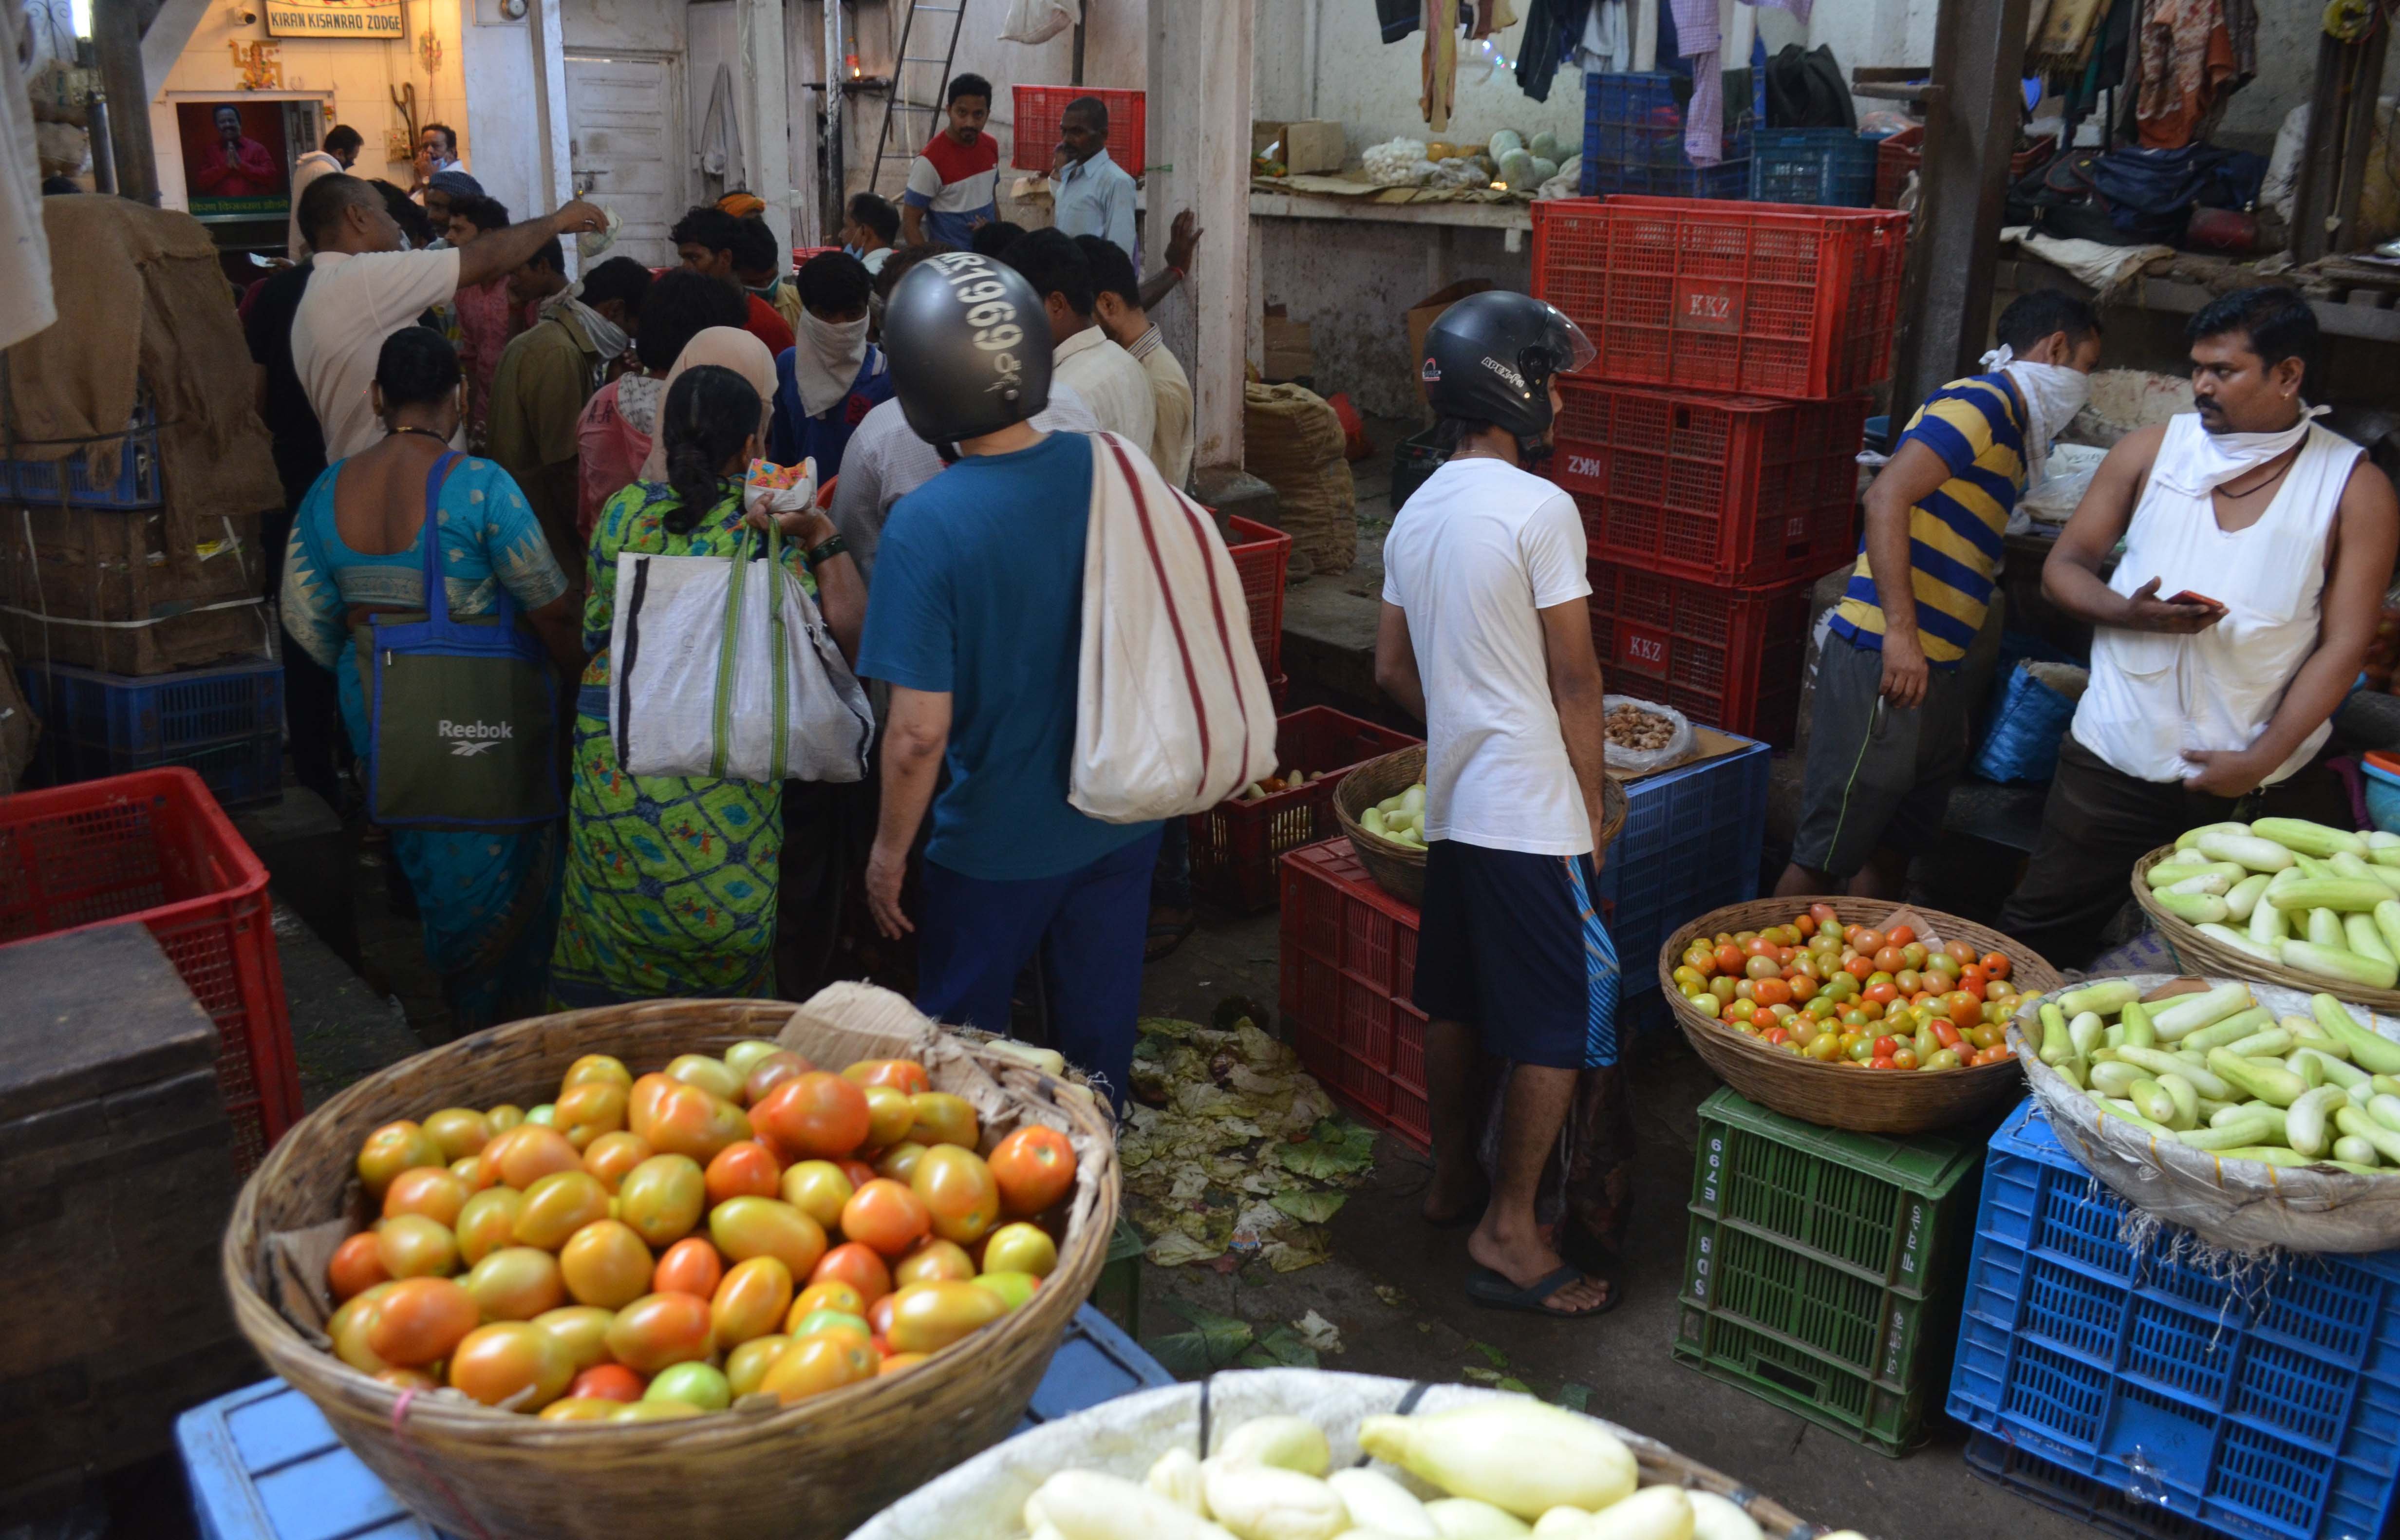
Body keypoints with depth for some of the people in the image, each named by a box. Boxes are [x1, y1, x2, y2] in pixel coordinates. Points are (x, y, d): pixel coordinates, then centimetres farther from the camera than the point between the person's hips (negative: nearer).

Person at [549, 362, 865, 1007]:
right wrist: (822, 538, -14)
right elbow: (847, 635, -16)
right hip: (724, 778, -3)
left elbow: (595, 629, 10)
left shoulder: (625, 512, 0)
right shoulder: (765, 536, -11)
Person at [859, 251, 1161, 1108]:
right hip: (1123, 823, 5)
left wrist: (888, 851, -7)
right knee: (1099, 1047, 21)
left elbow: (920, 731, -20)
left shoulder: (925, 525, -23)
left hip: (997, 844, -4)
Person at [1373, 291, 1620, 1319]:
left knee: (1456, 1001, 18)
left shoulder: (1418, 512, 10)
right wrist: (1593, 812, -5)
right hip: (1533, 816, -8)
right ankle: (1509, 1233, 6)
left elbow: (1393, 669, 15)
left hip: (1453, 802, 8)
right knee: (1565, 1021, 1)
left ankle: (1453, 1179, 32)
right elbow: (1576, 681, -13)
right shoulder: (1539, 510, -14)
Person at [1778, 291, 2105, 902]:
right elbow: (1887, 496, -20)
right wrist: (1900, 632, -27)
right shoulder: (1978, 404, -7)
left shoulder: (2010, 430, 22)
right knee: (1824, 857, -5)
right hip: (1886, 665, -10)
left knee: (1892, 852, 16)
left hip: (1932, 672, 10)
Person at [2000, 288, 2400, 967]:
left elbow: (2342, 646, -5)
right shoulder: (2150, 450, 3)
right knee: (2036, 937, 7)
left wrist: (2260, 763, -13)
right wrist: (2127, 612, -16)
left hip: (2263, 782, -1)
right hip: (2119, 760, 1)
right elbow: (2063, 567, 6)